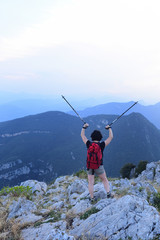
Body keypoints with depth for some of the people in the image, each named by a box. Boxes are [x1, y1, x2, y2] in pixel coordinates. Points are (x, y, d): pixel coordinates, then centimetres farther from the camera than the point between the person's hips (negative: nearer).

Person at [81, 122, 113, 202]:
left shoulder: (89, 144, -5)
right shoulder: (102, 145, -10)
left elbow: (82, 135, 9)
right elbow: (111, 137, -1)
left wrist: (84, 127, 16)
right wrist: (109, 128, 10)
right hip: (99, 167, -1)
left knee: (91, 183, 8)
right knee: (105, 180, 19)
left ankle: (92, 198, 10)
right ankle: (108, 193, 7)